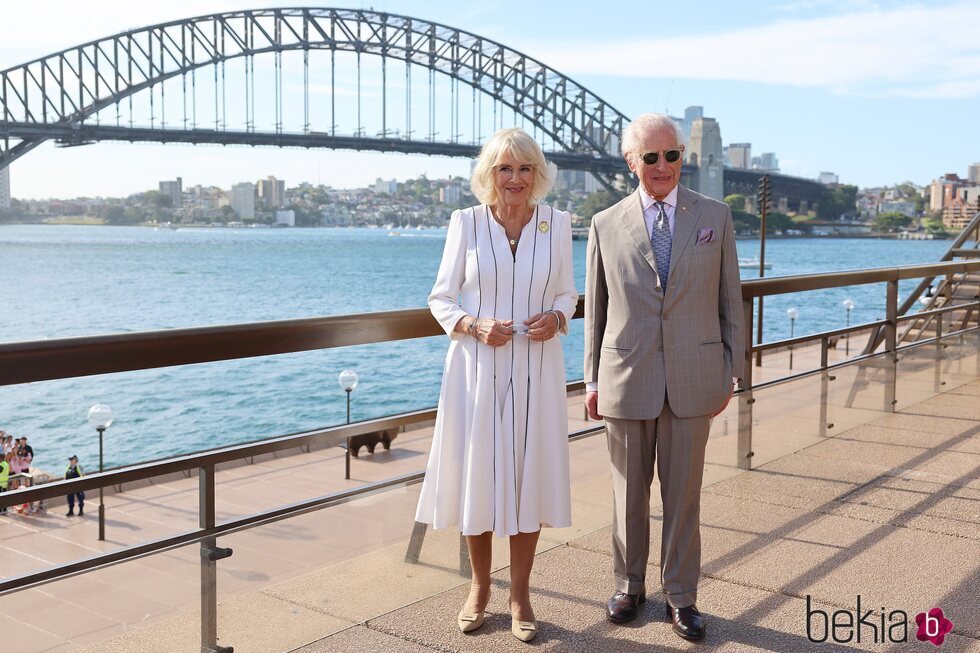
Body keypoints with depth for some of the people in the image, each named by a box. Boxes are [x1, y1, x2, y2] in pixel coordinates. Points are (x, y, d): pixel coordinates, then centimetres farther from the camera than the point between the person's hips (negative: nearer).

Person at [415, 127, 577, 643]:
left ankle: (520, 594, 21)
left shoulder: (557, 224, 3)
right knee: (477, 474, 6)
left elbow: (567, 293, 11)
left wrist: (557, 317, -10)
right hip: (476, 367, -1)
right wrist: (473, 324, -15)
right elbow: (440, 297, 3)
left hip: (535, 369, 1)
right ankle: (479, 586, 26)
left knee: (530, 477, 5)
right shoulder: (466, 223, -1)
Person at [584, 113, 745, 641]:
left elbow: (729, 300, 6)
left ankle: (681, 595, 23)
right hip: (627, 379, 0)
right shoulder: (606, 226, 2)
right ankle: (629, 586, 30)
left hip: (692, 379, 0)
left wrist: (731, 372, 3)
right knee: (628, 492, 12)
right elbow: (595, 311, 6)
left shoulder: (716, 216, 3)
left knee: (683, 493, 9)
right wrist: (592, 380, 5)